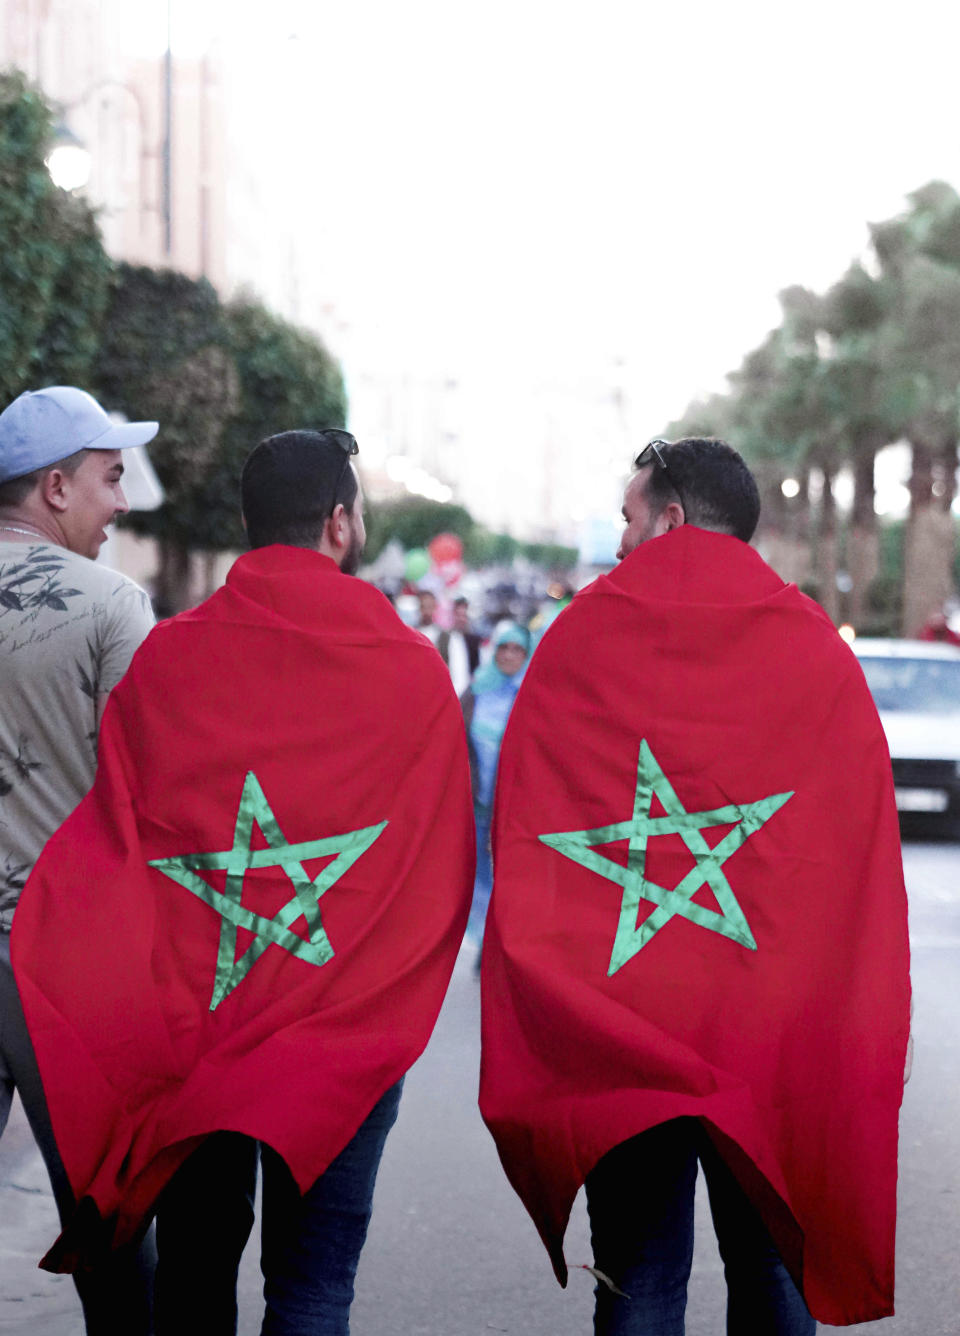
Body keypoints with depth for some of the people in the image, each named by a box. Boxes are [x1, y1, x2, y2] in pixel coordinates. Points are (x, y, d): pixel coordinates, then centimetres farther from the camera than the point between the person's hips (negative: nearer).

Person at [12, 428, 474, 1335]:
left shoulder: (163, 658, -2)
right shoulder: (413, 672, -7)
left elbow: (102, 844, -2)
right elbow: (441, 875, -2)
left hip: (186, 1018, 2)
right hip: (341, 1025, -2)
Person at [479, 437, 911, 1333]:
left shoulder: (578, 639, 1)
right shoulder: (818, 650, 0)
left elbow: (517, 844, 0)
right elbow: (866, 862, 0)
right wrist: (862, 1046, 6)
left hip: (613, 1036, 0)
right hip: (778, 1031, 1)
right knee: (770, 1264, 13)